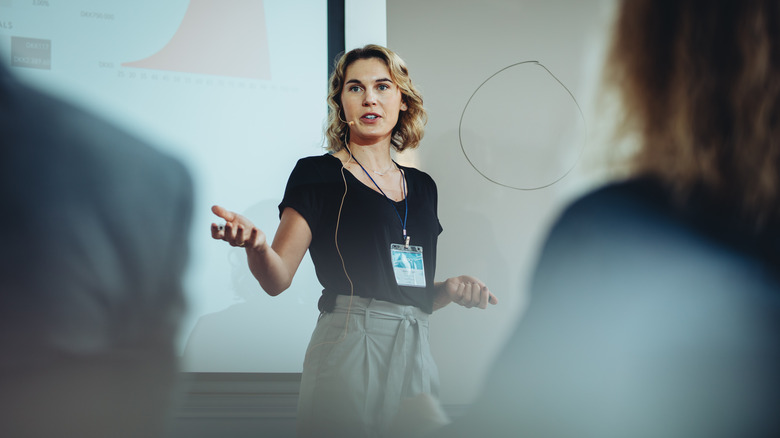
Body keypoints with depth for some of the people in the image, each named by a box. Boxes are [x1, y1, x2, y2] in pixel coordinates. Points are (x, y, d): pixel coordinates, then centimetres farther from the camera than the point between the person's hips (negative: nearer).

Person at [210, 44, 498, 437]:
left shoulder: (421, 186, 16)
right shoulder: (318, 174, 0)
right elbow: (277, 279, -8)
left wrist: (451, 288, 2)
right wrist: (255, 244, -29)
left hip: (415, 351, 5)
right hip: (350, 348, -5)